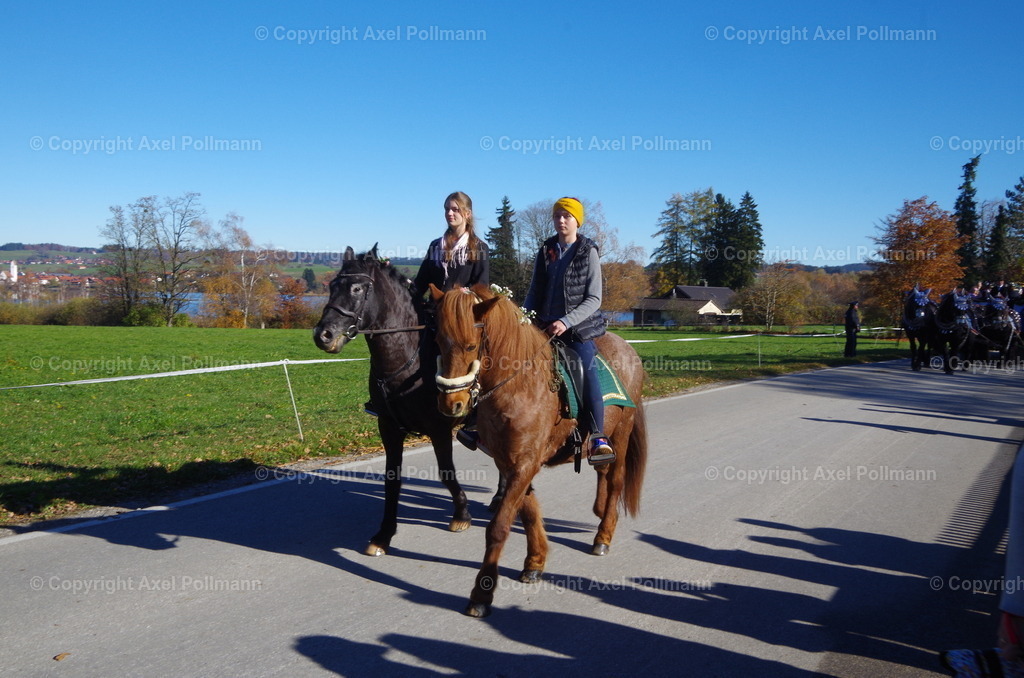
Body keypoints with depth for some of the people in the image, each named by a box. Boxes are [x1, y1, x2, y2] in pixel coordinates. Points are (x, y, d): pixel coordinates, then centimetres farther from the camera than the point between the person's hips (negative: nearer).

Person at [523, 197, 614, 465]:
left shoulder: (588, 252, 0)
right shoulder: (546, 251, 11)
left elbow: (593, 299, -5)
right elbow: (535, 291, 16)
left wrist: (566, 322, -18)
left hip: (578, 326, -4)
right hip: (544, 325, 5)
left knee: (587, 368, -26)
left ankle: (597, 438, -27)